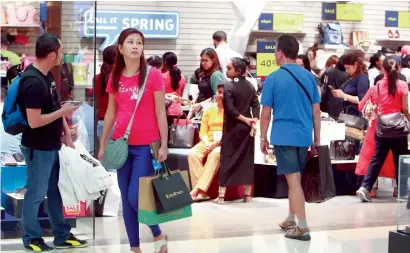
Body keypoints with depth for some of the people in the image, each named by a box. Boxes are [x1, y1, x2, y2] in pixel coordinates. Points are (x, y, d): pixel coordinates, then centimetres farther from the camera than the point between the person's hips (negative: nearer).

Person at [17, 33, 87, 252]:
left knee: (55, 192, 18)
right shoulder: (32, 83, -25)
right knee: (36, 194, 5)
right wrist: (63, 112, -18)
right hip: (38, 149, -9)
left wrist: (66, 132, 8)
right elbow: (34, 121, -28)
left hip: (52, 146, 10)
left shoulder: (47, 75, 5)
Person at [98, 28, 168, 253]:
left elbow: (160, 112, -5)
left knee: (136, 197, -10)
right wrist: (102, 145, 14)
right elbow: (111, 112, 13)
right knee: (126, 199, 7)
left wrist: (164, 145, -9)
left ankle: (158, 235, 15)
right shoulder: (115, 77, 6)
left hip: (146, 145, -5)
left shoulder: (153, 75, -7)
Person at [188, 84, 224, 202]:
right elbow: (203, 131, 10)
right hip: (208, 142, 4)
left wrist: (217, 143, -19)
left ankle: (198, 190, -40)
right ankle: (201, 192, -32)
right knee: (193, 154, -26)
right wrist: (207, 144, -10)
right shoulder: (209, 110, 15)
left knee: (215, 154, -37)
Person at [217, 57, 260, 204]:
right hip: (247, 127, 5)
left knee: (227, 159, 0)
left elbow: (230, 109, -18)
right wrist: (254, 121, -7)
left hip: (232, 127, -5)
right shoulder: (250, 86, 6)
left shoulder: (229, 86, -10)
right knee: (247, 159, 8)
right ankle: (247, 194, 10)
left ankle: (221, 194, -1)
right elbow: (256, 105, -1)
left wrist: (244, 119, -11)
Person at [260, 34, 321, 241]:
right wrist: (317, 139, 14)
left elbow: (266, 113, -4)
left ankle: (302, 227, -6)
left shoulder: (273, 78, -7)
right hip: (304, 136, 5)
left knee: (293, 180, -4)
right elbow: (316, 111, 8)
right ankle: (291, 220, 31)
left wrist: (263, 137, 8)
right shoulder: (309, 76, 5)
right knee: (295, 179, 18)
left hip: (283, 136, -5)